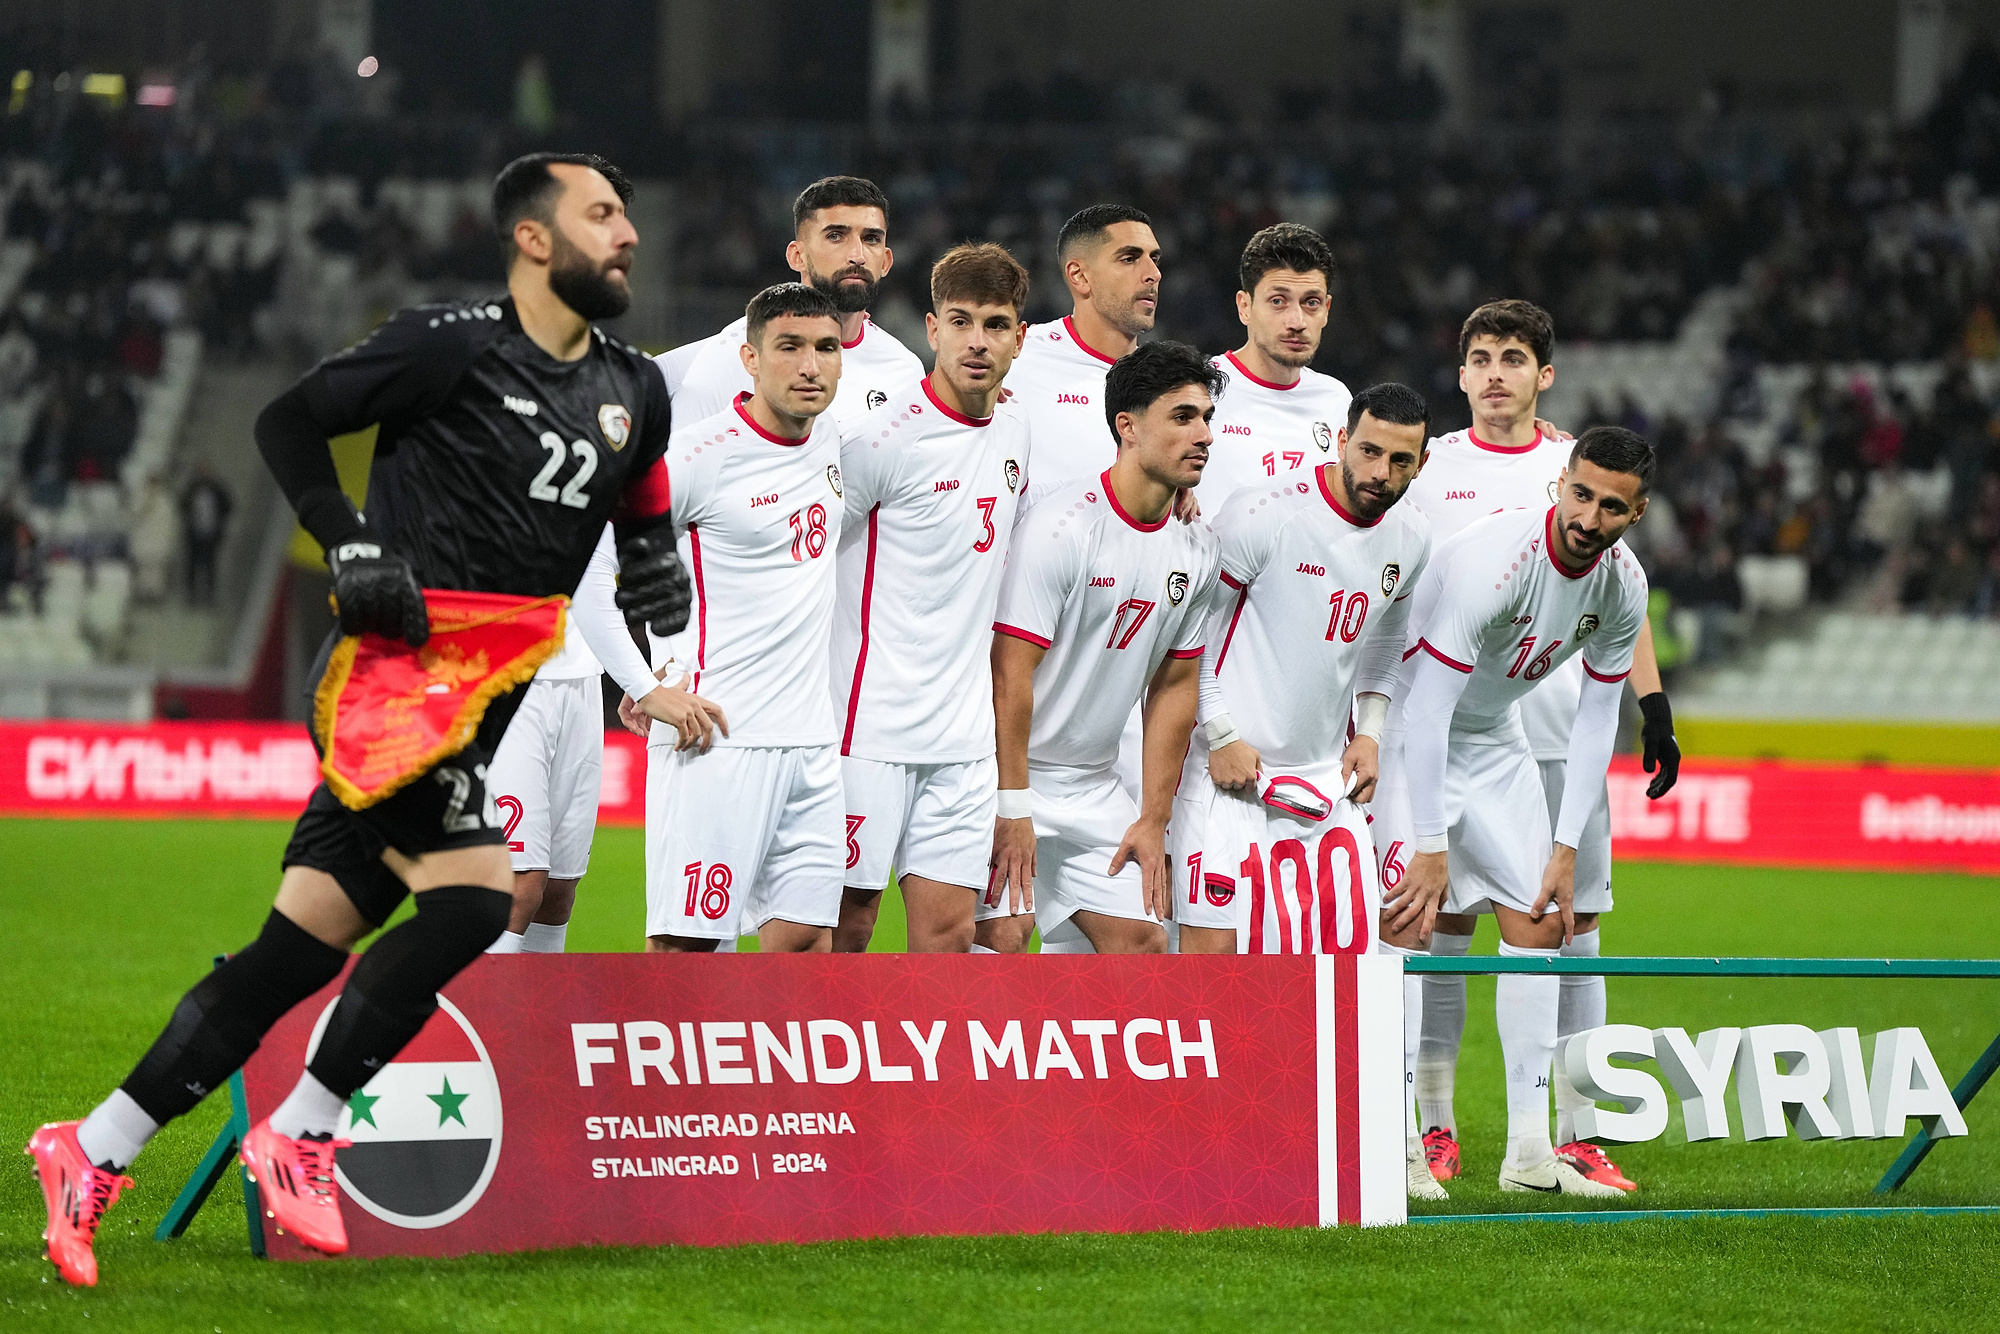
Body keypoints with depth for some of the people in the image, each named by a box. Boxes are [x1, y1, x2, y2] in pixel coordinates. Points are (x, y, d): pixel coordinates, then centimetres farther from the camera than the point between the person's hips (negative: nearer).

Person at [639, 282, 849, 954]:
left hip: (811, 744, 7)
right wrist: (650, 687, -12)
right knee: (682, 947, -8)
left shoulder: (832, 442, 10)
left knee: (808, 941, 3)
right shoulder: (696, 455, -11)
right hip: (716, 741, -7)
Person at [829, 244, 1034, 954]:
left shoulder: (1016, 435, 9)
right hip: (870, 727, -6)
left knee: (948, 931, 1)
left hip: (965, 736, 6)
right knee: (844, 925, -3)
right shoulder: (884, 437, -12)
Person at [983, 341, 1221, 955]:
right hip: (1008, 768, -7)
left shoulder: (1197, 548, 4)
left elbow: (1175, 685, 11)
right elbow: (1011, 672, -18)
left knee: (1143, 939, 1)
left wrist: (1153, 820, 8)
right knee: (1001, 934, -17)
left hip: (1095, 788, 7)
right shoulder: (1061, 525, -18)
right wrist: (1012, 808, -19)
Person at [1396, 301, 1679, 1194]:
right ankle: (1435, 1129, 5)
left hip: (1562, 735, 2)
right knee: (1441, 922, -2)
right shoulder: (1427, 470, 5)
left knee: (1571, 923, 0)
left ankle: (1573, 1135, 4)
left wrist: (1653, 706, 6)